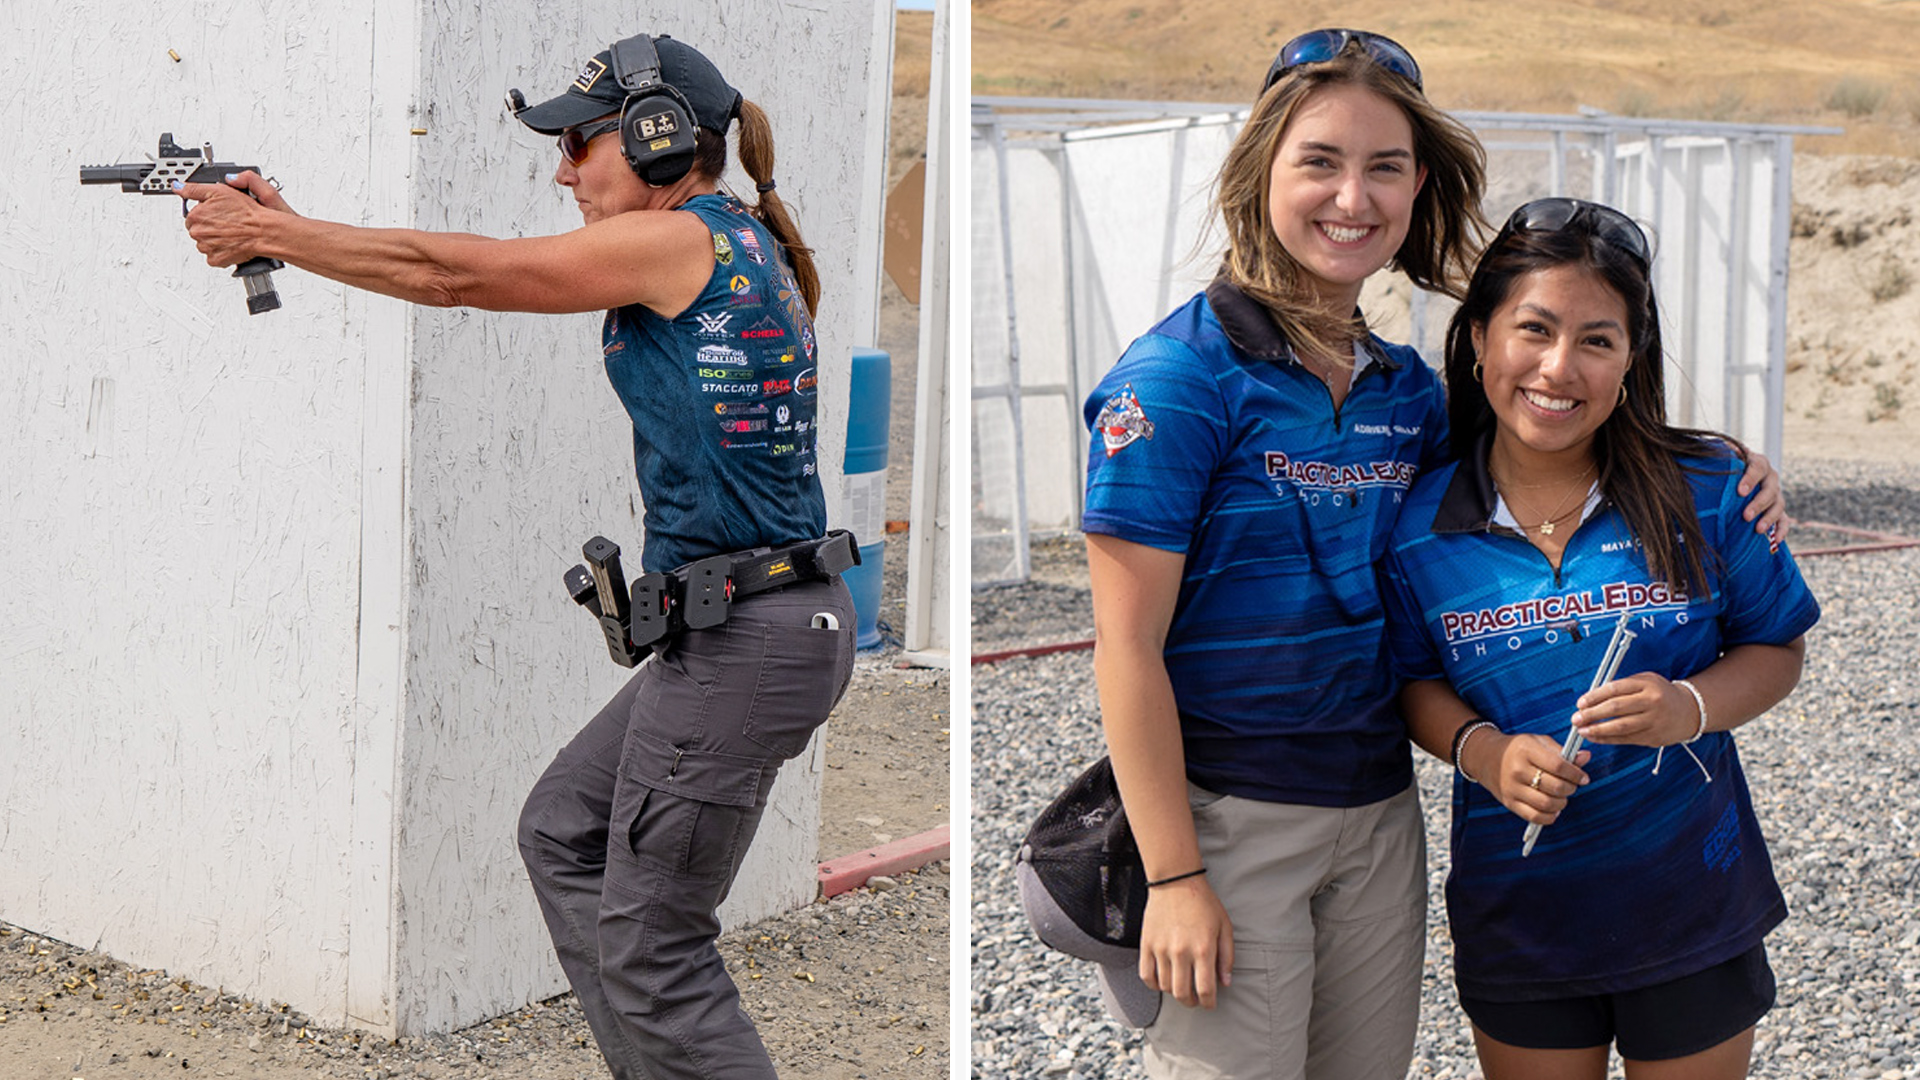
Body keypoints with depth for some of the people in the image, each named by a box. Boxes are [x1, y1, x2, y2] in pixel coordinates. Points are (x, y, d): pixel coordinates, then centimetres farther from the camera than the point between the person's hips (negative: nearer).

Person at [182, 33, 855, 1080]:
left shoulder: (679, 240, -13)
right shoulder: (733, 244, 15)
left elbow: (457, 272, -8)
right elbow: (482, 274, 14)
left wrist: (270, 231, 2)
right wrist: (286, 228, 10)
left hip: (743, 640, -10)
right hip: (744, 625, 10)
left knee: (649, 947, -1)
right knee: (561, 832, 21)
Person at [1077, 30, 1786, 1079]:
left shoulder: (1407, 389, 7)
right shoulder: (1180, 377, -12)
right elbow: (1128, 645, -13)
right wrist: (1172, 876, -15)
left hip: (1378, 813, 6)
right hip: (1226, 820, -6)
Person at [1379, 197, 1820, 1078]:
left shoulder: (1706, 494, -8)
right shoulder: (1422, 527, -7)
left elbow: (1776, 649, 1)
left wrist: (1692, 707, -19)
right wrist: (1482, 750, -15)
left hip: (1689, 908, 0)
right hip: (1514, 923, 1)